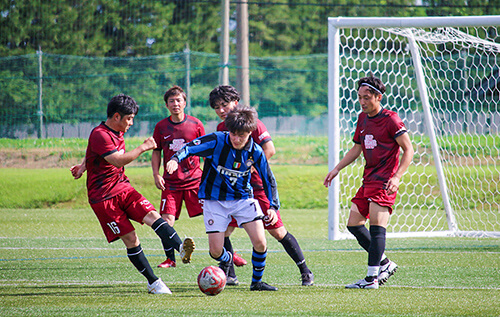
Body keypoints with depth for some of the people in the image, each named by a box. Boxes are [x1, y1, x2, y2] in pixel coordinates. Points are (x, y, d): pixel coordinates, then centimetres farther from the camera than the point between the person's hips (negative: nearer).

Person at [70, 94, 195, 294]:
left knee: (152, 216, -19)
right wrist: (143, 148, -26)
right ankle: (153, 282, -1)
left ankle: (181, 248, -39)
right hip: (103, 197, -7)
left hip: (123, 188, 7)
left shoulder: (118, 132, 12)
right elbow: (118, 161, -30)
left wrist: (84, 166, 25)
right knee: (130, 239, -8)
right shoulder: (100, 135, -18)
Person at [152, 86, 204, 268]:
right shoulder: (161, 127, 4)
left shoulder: (196, 125, 0)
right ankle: (170, 259, 7)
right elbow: (156, 152, 13)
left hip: (194, 180, -1)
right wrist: (156, 174, 0)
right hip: (170, 182, 1)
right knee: (167, 220, -8)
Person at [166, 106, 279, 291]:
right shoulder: (217, 141, -16)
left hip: (243, 199, 2)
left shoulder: (255, 152, -8)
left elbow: (269, 180, 2)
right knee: (216, 251, -5)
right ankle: (226, 259, 33)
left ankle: (257, 282, 12)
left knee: (260, 243, -12)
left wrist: (273, 206, -6)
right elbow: (191, 148, -24)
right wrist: (176, 159, -45)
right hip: (214, 199, -2)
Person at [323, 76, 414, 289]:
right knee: (353, 224, 7)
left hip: (384, 181, -9)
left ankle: (371, 278, -22)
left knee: (376, 224, -18)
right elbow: (356, 149, 26)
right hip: (368, 180, 9)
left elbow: (408, 150, -11)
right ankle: (385, 264, 19)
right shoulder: (362, 118, 14)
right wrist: (337, 169, 17)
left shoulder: (390, 120, -10)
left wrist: (397, 177, -22)